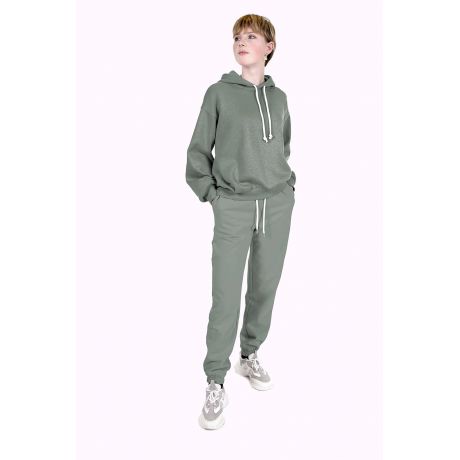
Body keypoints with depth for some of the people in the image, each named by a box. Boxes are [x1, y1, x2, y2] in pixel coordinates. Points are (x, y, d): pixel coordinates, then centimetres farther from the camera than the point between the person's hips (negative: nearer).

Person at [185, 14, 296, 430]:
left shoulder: (278, 97, 12)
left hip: (278, 205, 4)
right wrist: (209, 192, -3)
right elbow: (199, 150, 4)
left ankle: (250, 356, 32)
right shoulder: (219, 92, 2)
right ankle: (216, 384, 8)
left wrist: (288, 183, 11)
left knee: (265, 289, 11)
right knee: (225, 298, -6)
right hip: (233, 207, -3)